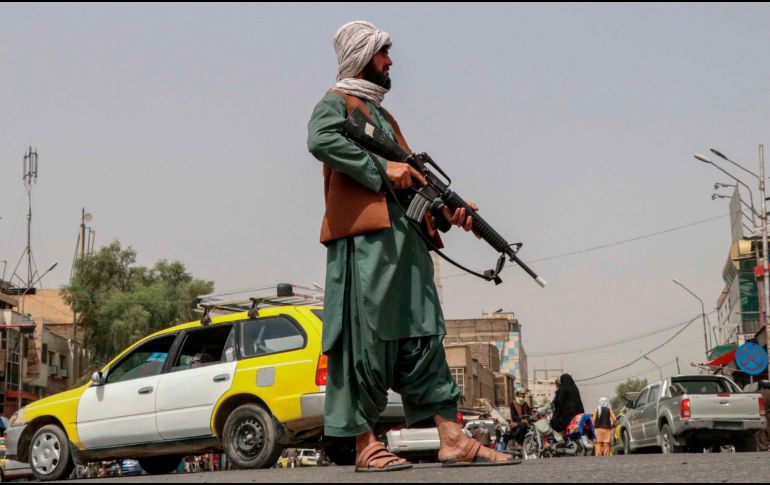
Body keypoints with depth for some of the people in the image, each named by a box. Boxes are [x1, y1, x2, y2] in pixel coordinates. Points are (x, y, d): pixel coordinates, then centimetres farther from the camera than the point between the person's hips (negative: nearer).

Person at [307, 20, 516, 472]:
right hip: (364, 237, -8)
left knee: (423, 336, 3)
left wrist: (445, 211, 8)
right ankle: (366, 444, -4)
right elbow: (321, 141, -18)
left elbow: (411, 176, 24)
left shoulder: (383, 115, 31)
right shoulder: (337, 103, 5)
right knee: (367, 338, -8)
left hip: (407, 239, 8)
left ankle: (453, 440, 1)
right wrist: (381, 167, -17)